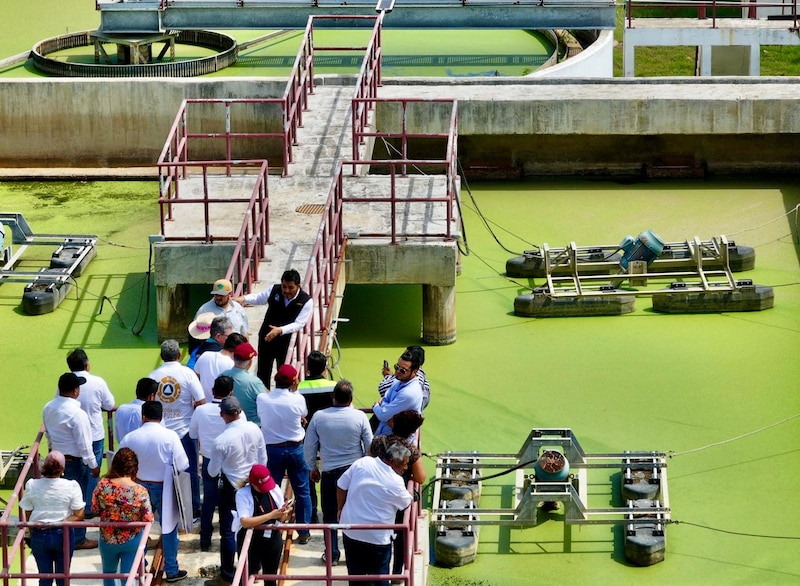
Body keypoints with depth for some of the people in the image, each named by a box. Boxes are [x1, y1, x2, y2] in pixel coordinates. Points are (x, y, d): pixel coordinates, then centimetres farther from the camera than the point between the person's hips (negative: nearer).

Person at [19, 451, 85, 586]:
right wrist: (60, 524, -11)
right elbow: (79, 515, -13)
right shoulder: (71, 486, -14)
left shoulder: (32, 485, -11)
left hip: (39, 535, 1)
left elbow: (28, 515, -2)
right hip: (64, 535, -1)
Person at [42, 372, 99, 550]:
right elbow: (83, 444, -21)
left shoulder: (48, 408, -2)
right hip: (75, 461, -7)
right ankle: (78, 539, 12)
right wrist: (93, 465, -11)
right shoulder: (77, 414, -25)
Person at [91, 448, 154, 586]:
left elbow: (95, 510, -7)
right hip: (132, 541, -1)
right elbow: (148, 520, -17)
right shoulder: (140, 491, -22)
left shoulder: (103, 485, -18)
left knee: (109, 573, 25)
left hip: (107, 539, 1)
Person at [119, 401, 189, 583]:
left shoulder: (130, 437, -11)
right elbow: (182, 465, -16)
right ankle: (171, 570, 18)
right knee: (168, 528, 11)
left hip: (139, 488, 2)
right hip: (164, 488, -2)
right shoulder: (170, 436, -18)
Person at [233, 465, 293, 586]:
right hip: (250, 542, -4)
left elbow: (281, 519, 2)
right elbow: (245, 522, -28)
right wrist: (271, 515, -31)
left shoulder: (275, 489, -3)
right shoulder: (243, 494, -17)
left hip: (273, 540, 4)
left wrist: (284, 513, -23)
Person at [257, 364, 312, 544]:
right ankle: (304, 532, 18)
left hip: (272, 450, 0)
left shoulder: (262, 399, -11)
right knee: (302, 492, 12)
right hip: (296, 449, 0)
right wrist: (294, 390, 13)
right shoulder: (298, 400, -14)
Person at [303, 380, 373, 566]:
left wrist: (313, 468, 16)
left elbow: (309, 447, 0)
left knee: (330, 514, 11)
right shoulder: (360, 417, -10)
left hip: (329, 472, 0)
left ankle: (332, 554, 16)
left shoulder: (318, 417, -9)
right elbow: (370, 446, -2)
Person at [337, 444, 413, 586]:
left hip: (351, 531, 5)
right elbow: (406, 503, 1)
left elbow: (341, 486, 1)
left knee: (355, 574, 17)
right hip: (377, 537, -5)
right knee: (380, 575, 12)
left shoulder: (362, 463, -7)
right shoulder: (396, 482, -18)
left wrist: (341, 508, 17)